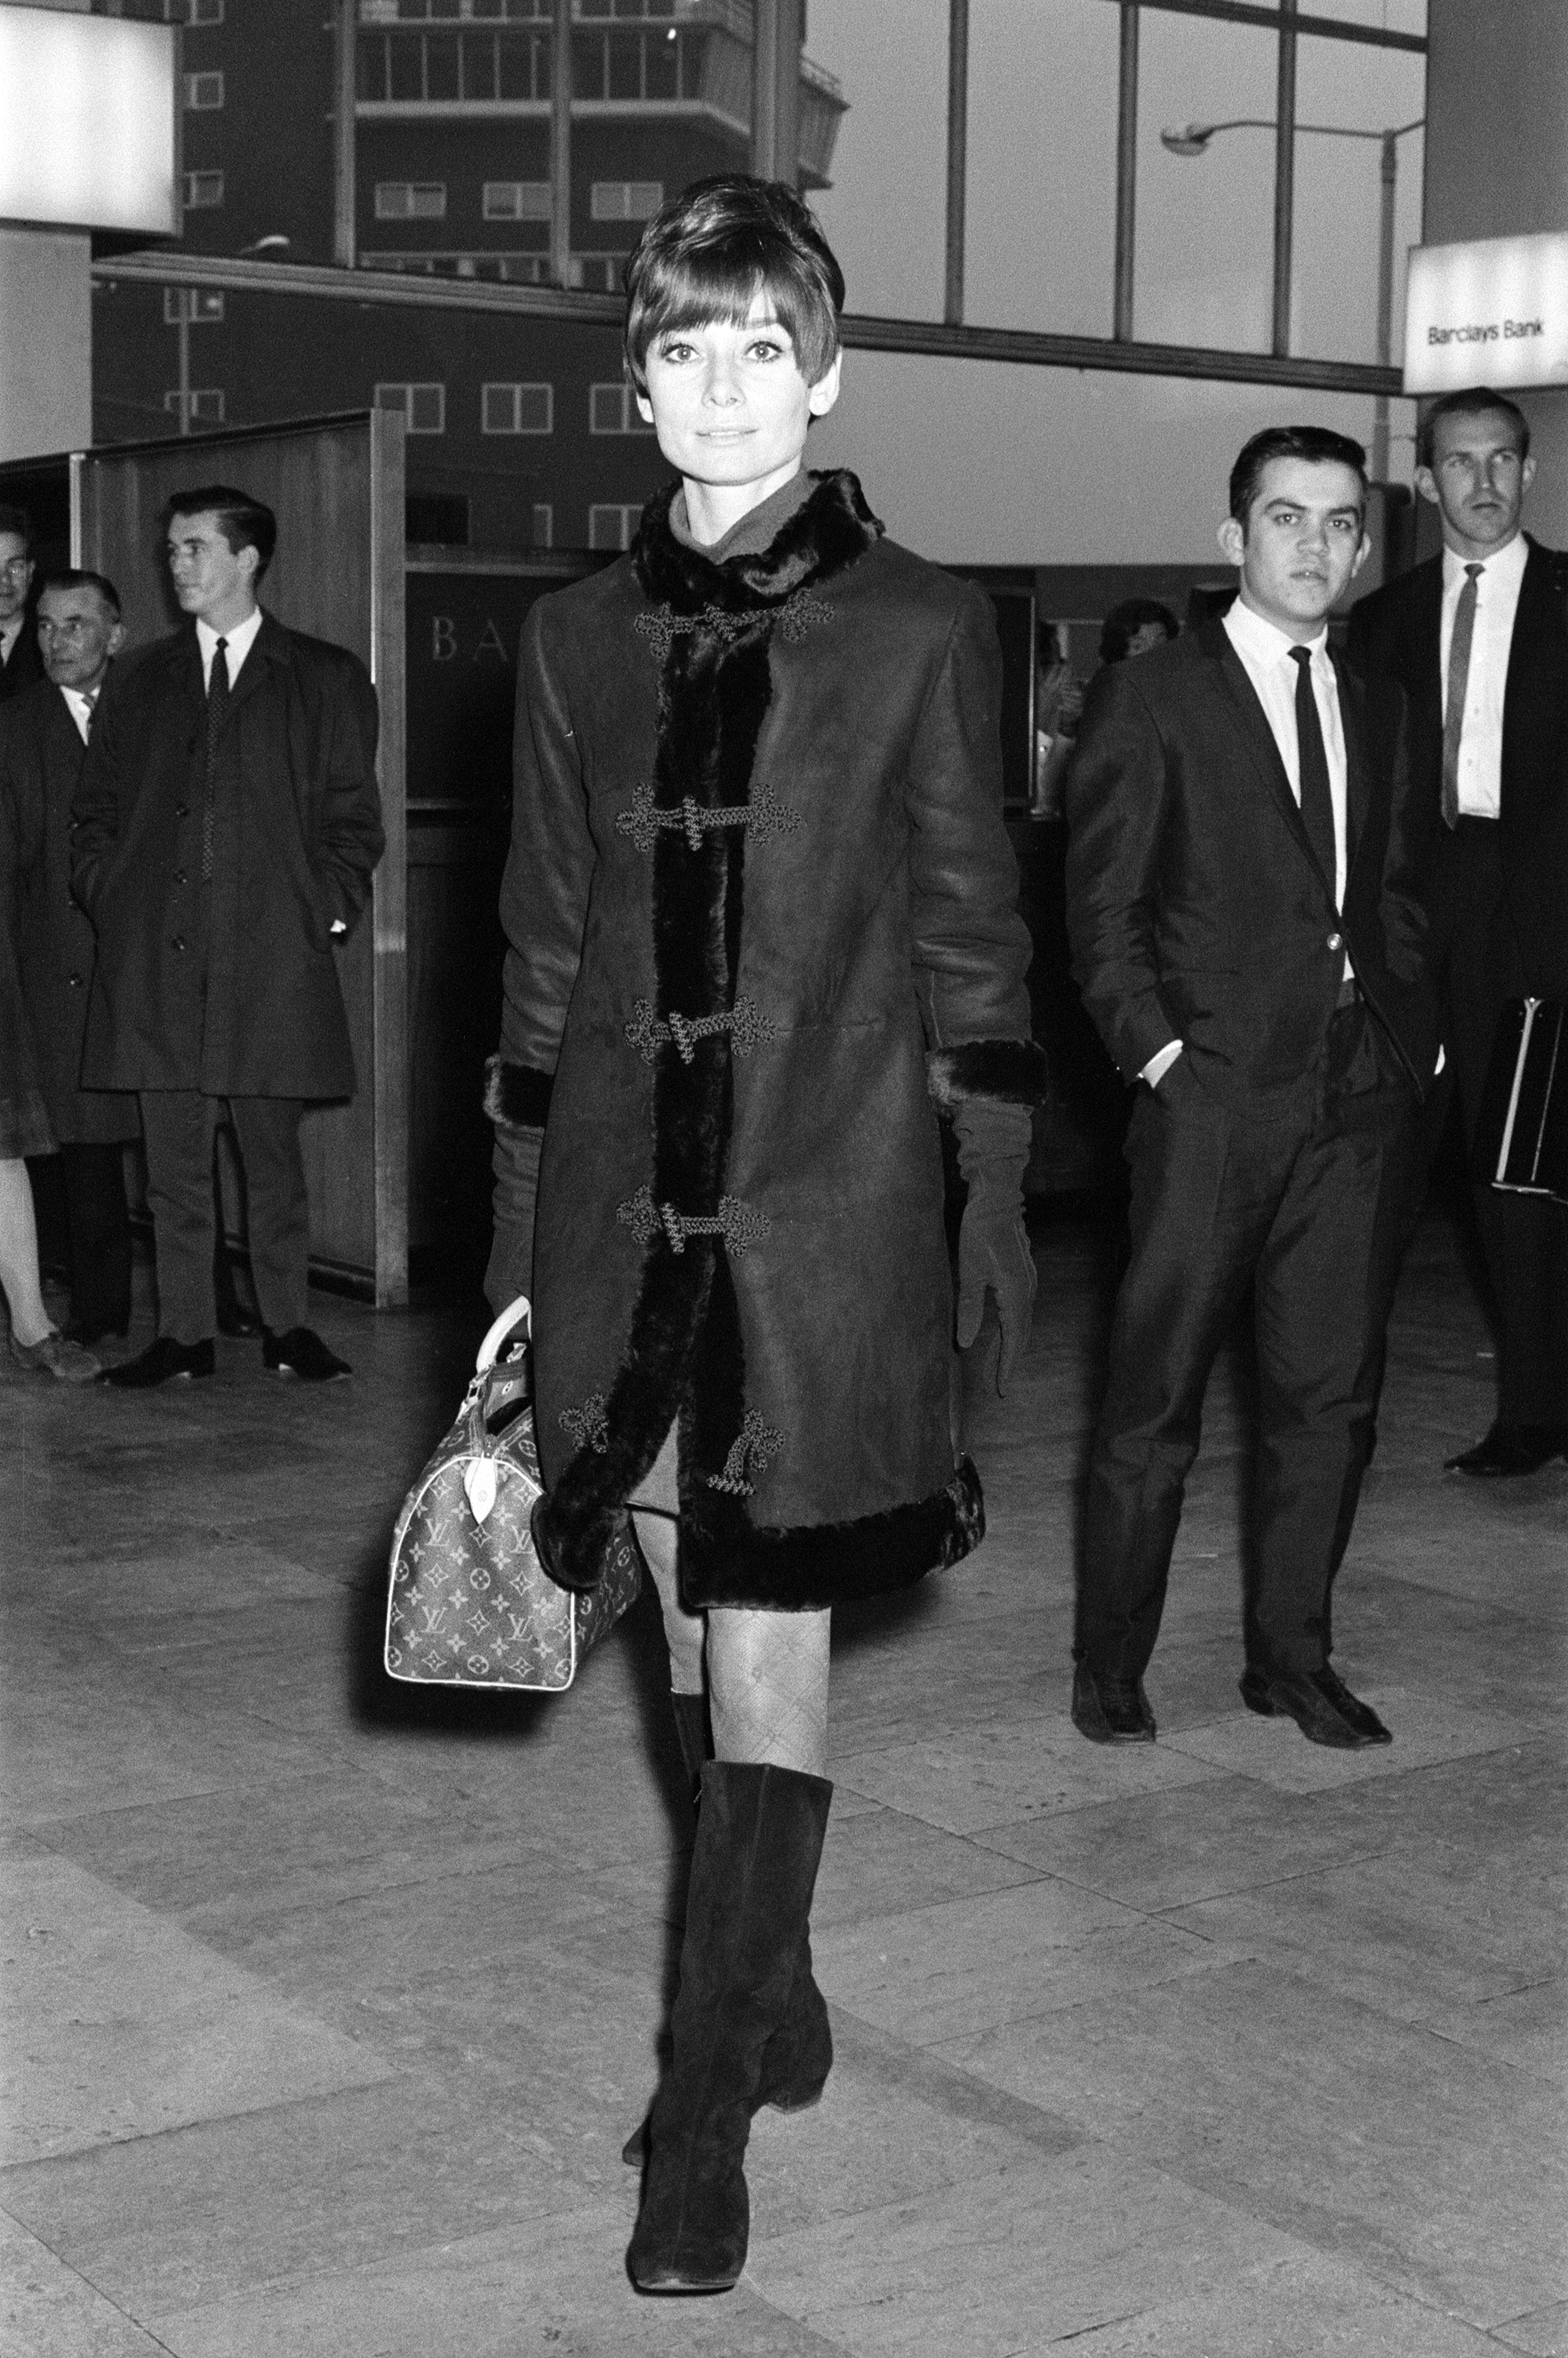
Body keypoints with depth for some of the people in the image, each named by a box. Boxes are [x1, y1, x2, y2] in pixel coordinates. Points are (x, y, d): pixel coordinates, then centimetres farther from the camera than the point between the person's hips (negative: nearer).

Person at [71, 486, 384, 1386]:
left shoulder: (327, 680, 8)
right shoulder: (142, 684, 16)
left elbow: (352, 817, 6)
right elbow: (98, 809, 18)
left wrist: (327, 912, -5)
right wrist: (110, 900, 4)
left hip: (274, 954, -2)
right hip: (156, 957, 3)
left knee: (274, 1152, 3)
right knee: (174, 1159, 4)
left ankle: (288, 1325, 14)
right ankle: (185, 1335, 10)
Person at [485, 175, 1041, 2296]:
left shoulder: (920, 631, 0)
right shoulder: (579, 637, 9)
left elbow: (972, 935, 2)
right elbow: (547, 942, 12)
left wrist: (997, 1194, -1)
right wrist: (517, 1217, 10)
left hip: (827, 1199, -3)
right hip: (626, 1201, 4)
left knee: (768, 1649, -4)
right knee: (699, 1637, 13)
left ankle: (707, 2114, 3)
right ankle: (773, 1990, 32)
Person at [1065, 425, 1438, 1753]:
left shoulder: (1376, 710, 16)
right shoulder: (1152, 699, 0)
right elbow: (1101, 907, -3)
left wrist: (1414, 1033, 8)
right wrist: (1158, 1051, -11)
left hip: (1362, 1096, 5)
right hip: (1217, 1095, -5)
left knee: (1331, 1394, 9)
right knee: (1157, 1402, 0)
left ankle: (1292, 1657, 21)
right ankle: (1110, 1669, 13)